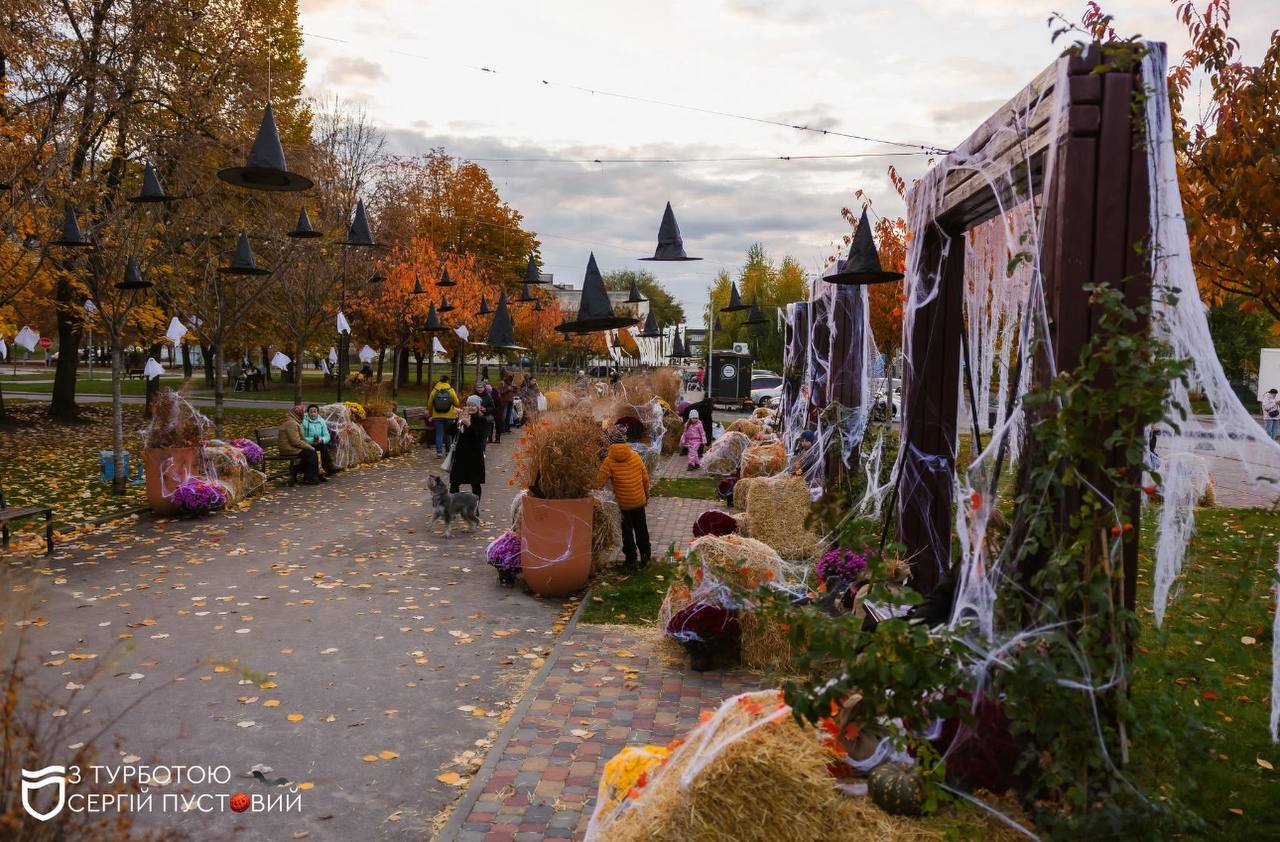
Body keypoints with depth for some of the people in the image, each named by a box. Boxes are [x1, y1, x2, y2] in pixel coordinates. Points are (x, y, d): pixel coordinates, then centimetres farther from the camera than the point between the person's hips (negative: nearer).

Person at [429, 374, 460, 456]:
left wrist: (431, 414, 17)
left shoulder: (434, 391, -2)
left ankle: (439, 451, -7)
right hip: (449, 416, 0)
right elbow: (457, 404, -1)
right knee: (448, 434, 14)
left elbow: (429, 404, 2)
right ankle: (448, 450, 20)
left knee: (439, 434, 3)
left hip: (437, 416, 0)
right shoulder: (451, 390, -4)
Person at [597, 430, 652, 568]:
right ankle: (645, 556, 28)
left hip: (622, 503, -3)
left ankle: (631, 559, 17)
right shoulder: (635, 456, -5)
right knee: (641, 529, 19)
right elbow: (645, 477, 2)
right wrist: (647, 494, 14)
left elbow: (600, 482, -14)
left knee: (627, 531, 12)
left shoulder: (609, 461, -14)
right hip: (639, 500, 3)